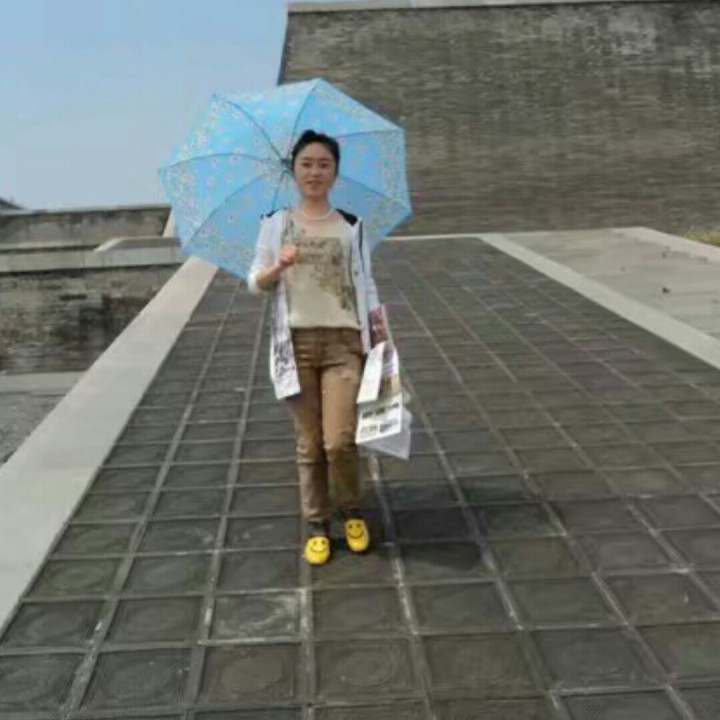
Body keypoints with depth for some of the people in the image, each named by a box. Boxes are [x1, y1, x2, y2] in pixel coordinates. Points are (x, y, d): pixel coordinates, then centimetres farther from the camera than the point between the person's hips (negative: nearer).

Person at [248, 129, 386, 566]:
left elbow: (367, 286, 9)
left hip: (344, 341, -1)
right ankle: (317, 526, 21)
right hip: (297, 342, 1)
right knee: (310, 444, 5)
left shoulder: (352, 225, 6)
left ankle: (353, 513, 17)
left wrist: (383, 341, 4)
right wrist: (278, 266, -15)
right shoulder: (275, 224, 5)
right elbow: (256, 284, 6)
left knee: (339, 441, -10)